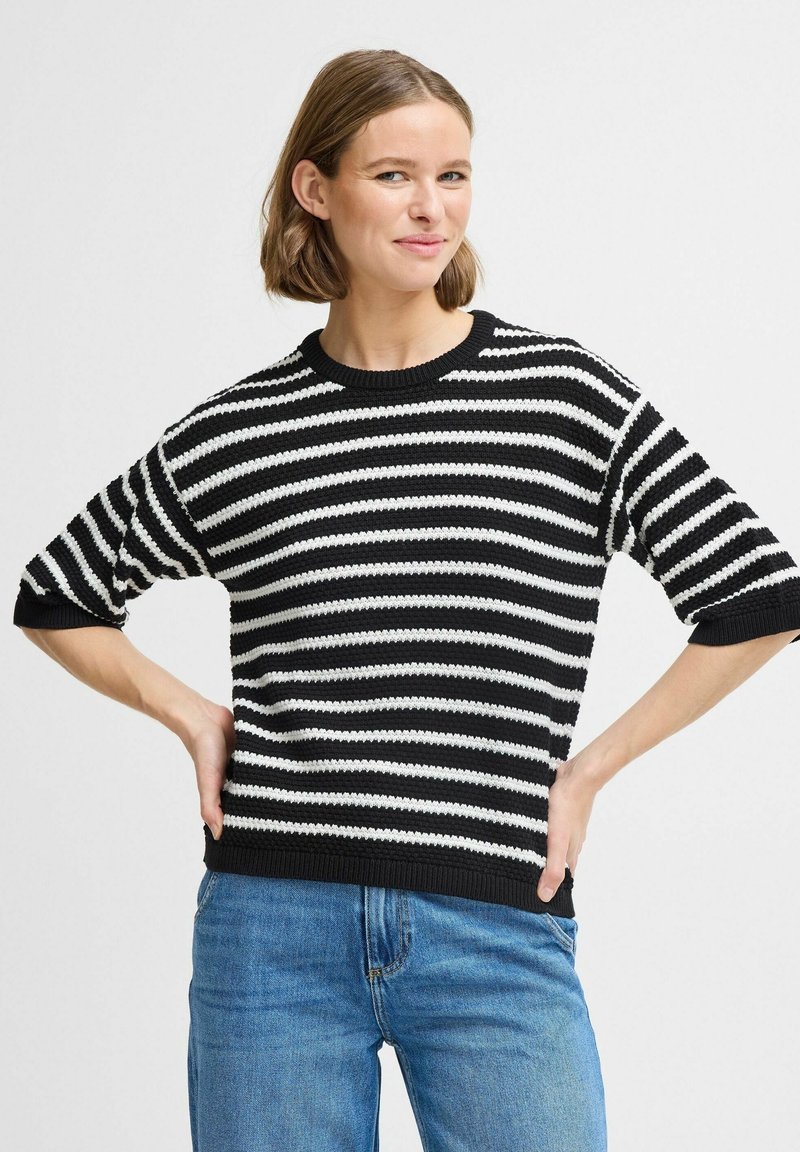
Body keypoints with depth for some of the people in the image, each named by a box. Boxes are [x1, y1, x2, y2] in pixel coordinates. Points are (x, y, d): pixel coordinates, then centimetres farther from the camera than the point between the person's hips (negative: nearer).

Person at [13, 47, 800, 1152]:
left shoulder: (571, 398, 1)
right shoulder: (237, 434, 5)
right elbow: (56, 596, 20)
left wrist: (591, 767, 1)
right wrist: (193, 716, 5)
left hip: (497, 936, -1)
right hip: (275, 927, 1)